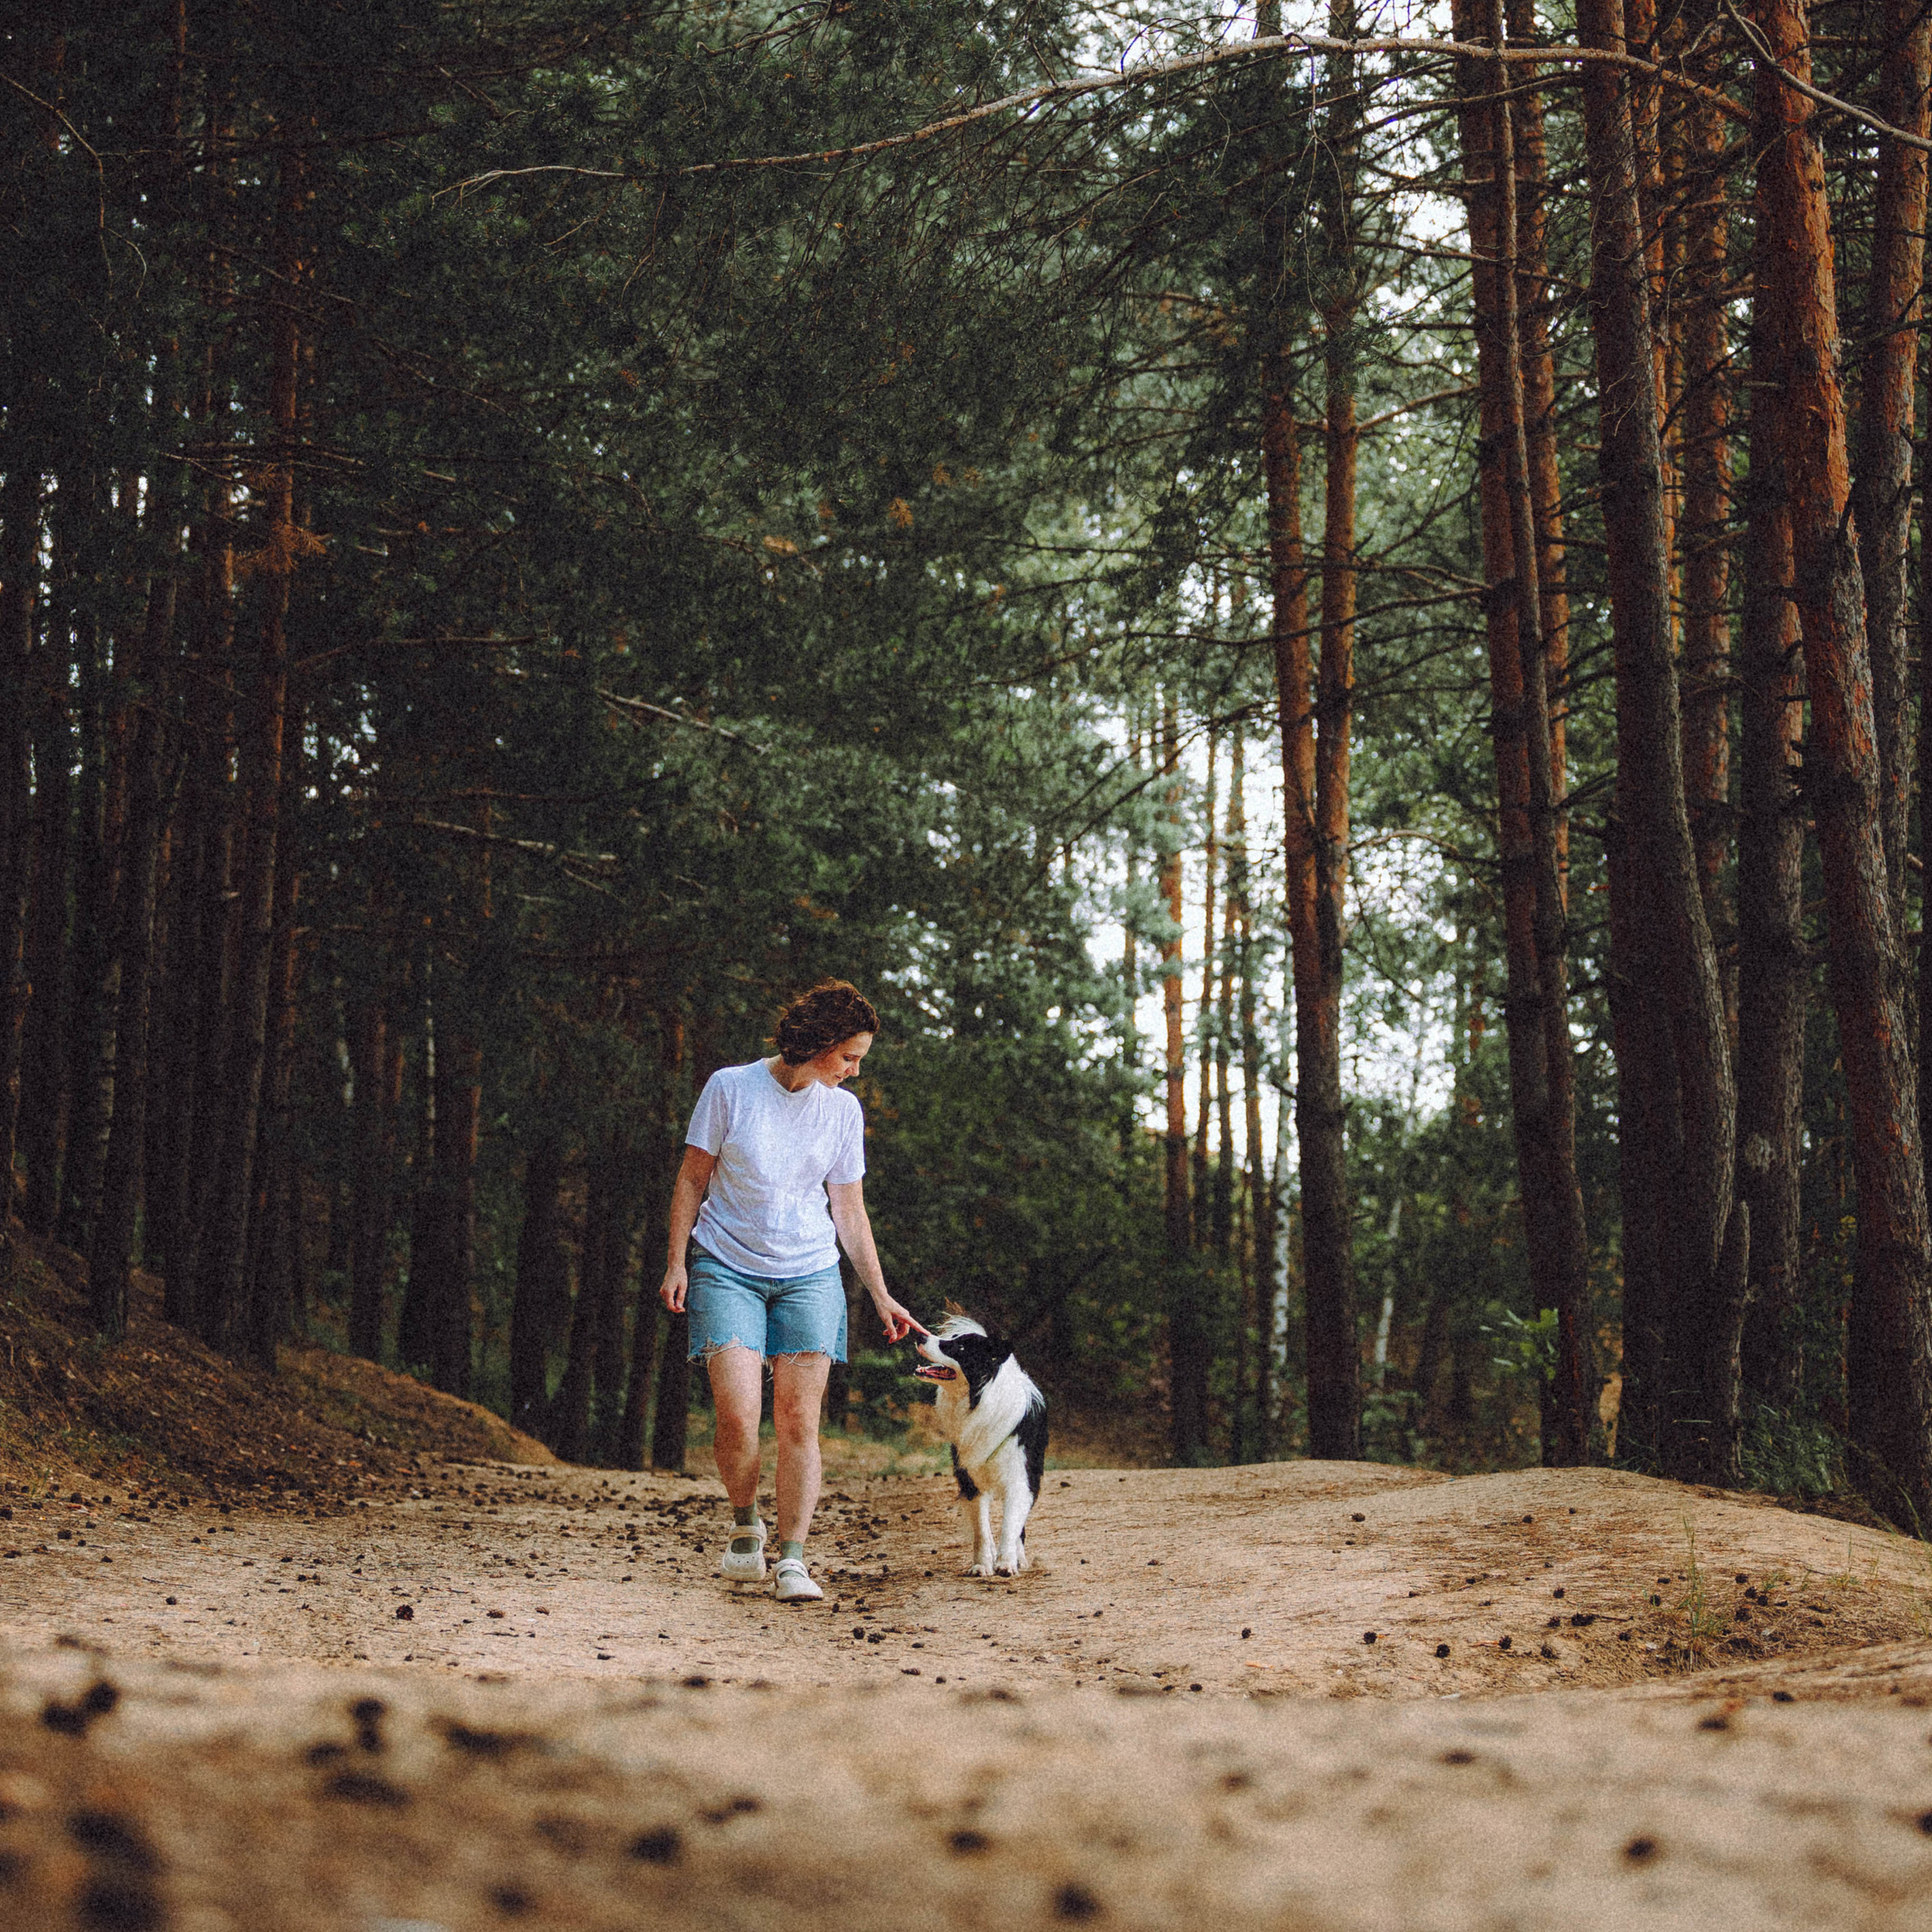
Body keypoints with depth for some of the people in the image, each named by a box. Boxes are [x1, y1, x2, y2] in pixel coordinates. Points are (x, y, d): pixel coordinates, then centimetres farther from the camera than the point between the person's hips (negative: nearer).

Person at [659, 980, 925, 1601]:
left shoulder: (843, 1110, 5)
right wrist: (677, 1263, -2)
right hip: (726, 1267, -3)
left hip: (809, 1276, 3)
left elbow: (849, 1210, 11)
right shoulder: (730, 1089, -5)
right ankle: (745, 1527, 11)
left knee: (799, 1422, -6)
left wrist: (882, 1298, 9)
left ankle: (793, 1558, 0)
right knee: (738, 1417, -15)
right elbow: (692, 1178, 3)